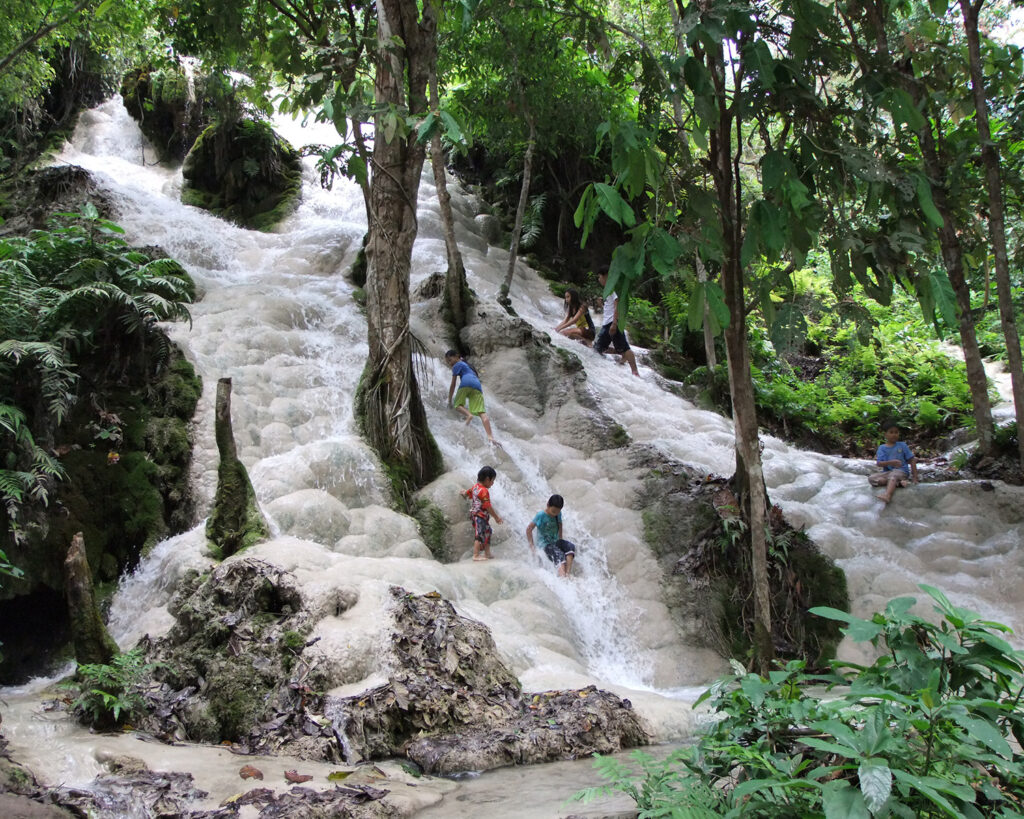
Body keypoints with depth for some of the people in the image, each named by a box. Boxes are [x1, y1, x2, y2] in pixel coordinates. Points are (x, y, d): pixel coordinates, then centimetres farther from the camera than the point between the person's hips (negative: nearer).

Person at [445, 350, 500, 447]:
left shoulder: (457, 365, 18)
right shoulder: (466, 364, 41)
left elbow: (453, 385, 14)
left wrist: (450, 400, 20)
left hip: (467, 383, -6)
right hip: (477, 386, 6)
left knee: (457, 404, 11)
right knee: (482, 412, -9)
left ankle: (468, 414, -23)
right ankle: (490, 436, -28)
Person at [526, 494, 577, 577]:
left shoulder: (558, 514, 3)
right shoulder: (541, 515, -15)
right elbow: (529, 529, -11)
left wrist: (560, 541, 14)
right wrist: (532, 546, -13)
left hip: (556, 542, 6)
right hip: (545, 544, -6)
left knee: (571, 547, -25)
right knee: (559, 557, -33)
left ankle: (568, 573, -34)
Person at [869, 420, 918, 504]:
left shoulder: (902, 446, 8)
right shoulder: (882, 448, 8)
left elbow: (912, 461, 7)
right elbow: (879, 463, -4)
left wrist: (915, 477, -1)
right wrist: (890, 462, -23)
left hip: (901, 471, -3)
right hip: (887, 472, 3)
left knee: (893, 476, -37)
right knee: (871, 478, -21)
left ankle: (887, 495, -66)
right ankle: (898, 482, -26)